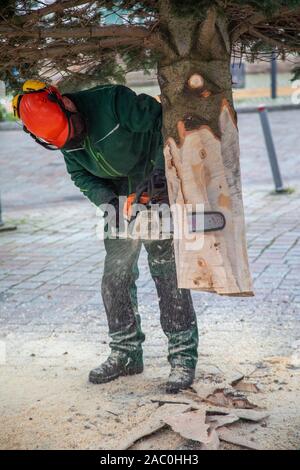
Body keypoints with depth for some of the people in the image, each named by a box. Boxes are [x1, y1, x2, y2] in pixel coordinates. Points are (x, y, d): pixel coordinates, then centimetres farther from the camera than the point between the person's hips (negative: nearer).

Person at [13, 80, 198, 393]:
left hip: (157, 183, -6)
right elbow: (80, 175, 0)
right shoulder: (63, 135, -8)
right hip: (119, 194, 6)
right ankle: (126, 353, 14)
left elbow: (162, 123, -22)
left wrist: (163, 169, -27)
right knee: (116, 272, 3)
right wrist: (106, 200, -16)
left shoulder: (113, 100, -28)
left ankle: (184, 355, -6)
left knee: (165, 267, -11)